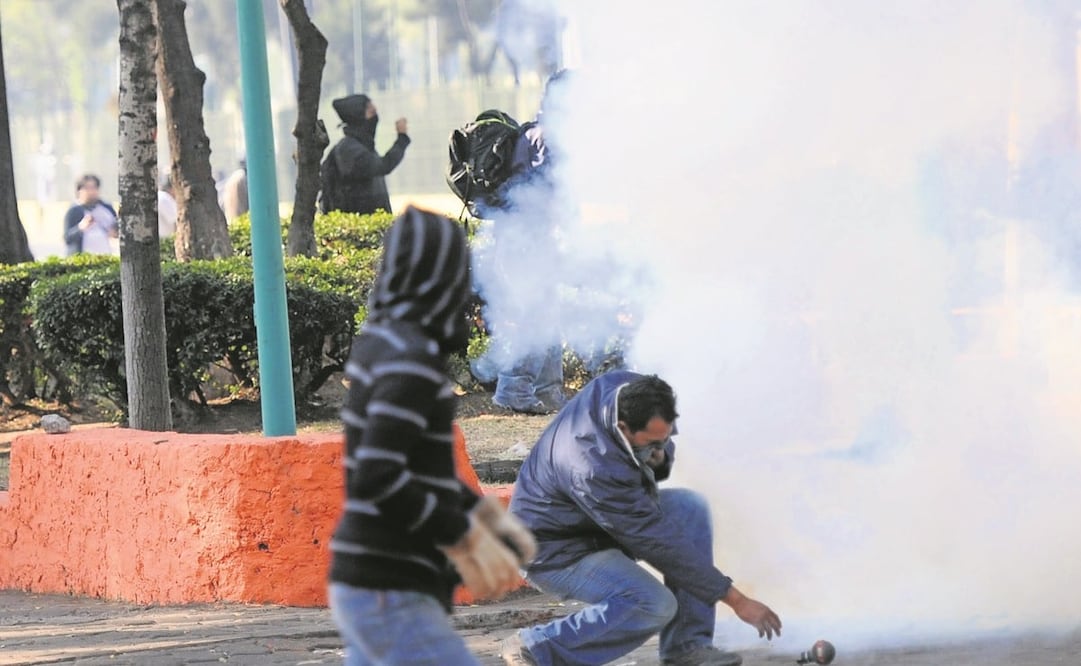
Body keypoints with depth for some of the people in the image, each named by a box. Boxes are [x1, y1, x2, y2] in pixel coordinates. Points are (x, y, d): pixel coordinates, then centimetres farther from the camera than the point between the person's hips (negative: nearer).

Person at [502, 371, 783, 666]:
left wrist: (660, 458, -20)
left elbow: (663, 449, 7)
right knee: (655, 605, -27)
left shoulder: (624, 387, -16)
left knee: (691, 506, -9)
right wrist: (735, 600, -25)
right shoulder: (594, 468, -38)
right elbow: (659, 543, -31)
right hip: (555, 550, -9)